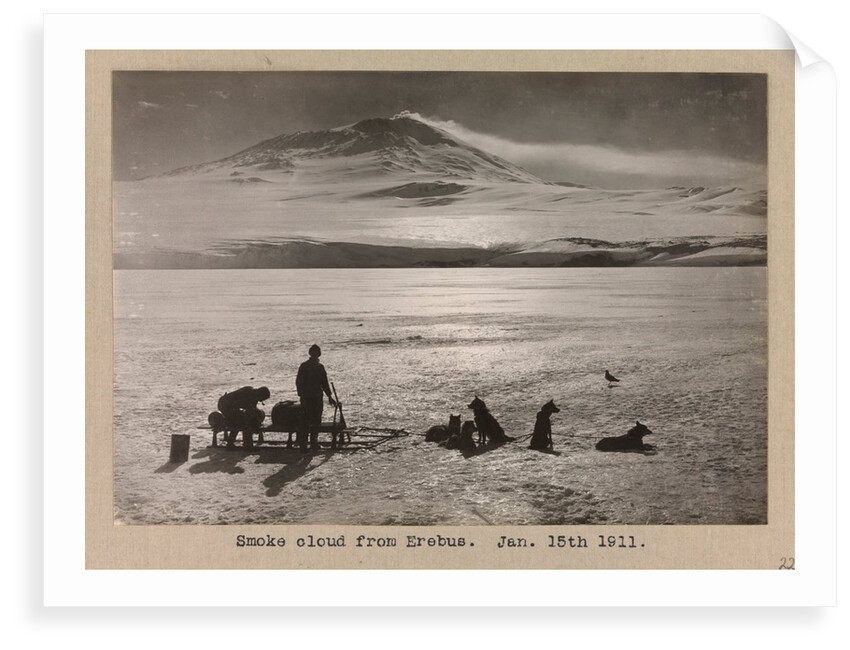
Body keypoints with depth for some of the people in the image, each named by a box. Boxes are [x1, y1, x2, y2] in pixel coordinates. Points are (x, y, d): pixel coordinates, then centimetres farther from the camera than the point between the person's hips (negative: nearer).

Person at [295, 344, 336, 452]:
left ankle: (314, 443, 15)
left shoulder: (320, 367, 13)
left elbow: (324, 383, 19)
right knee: (307, 420, -10)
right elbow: (299, 382, -8)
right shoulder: (304, 366, -4)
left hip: (317, 398, 6)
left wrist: (329, 396, 16)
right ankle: (302, 444, -6)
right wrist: (302, 396, -15)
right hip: (307, 397, -6)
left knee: (316, 421, 5)